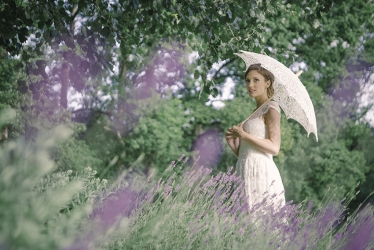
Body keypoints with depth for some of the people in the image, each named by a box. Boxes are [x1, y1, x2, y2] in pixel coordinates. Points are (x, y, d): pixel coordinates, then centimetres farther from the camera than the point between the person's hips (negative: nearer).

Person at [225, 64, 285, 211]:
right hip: (246, 171, 8)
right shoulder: (255, 112, 23)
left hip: (260, 171, -8)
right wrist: (233, 145, 2)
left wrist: (242, 134, -11)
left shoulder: (271, 108, -1)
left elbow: (274, 147, -14)